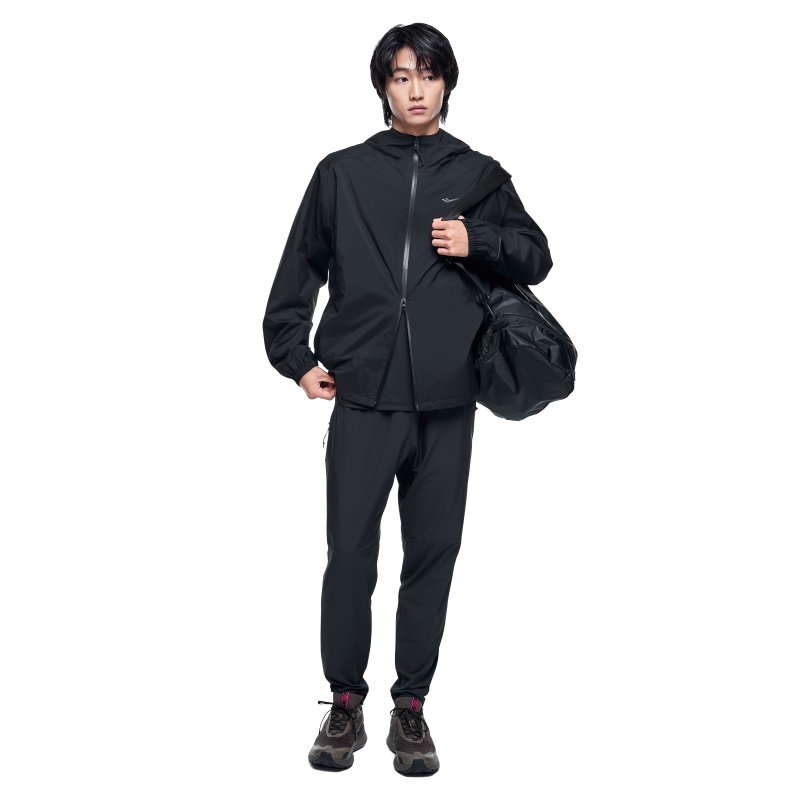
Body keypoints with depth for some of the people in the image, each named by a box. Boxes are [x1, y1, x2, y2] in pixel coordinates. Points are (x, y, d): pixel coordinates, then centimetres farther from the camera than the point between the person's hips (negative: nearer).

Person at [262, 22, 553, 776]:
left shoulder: (479, 174, 10)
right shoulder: (342, 172, 7)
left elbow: (536, 257, 15)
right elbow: (298, 270, 12)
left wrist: (477, 244, -3)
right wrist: (295, 358, 7)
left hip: (447, 403, 1)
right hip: (362, 400, -1)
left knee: (433, 554, 6)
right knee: (350, 554, 0)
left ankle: (411, 707, 19)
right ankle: (345, 701, 17)